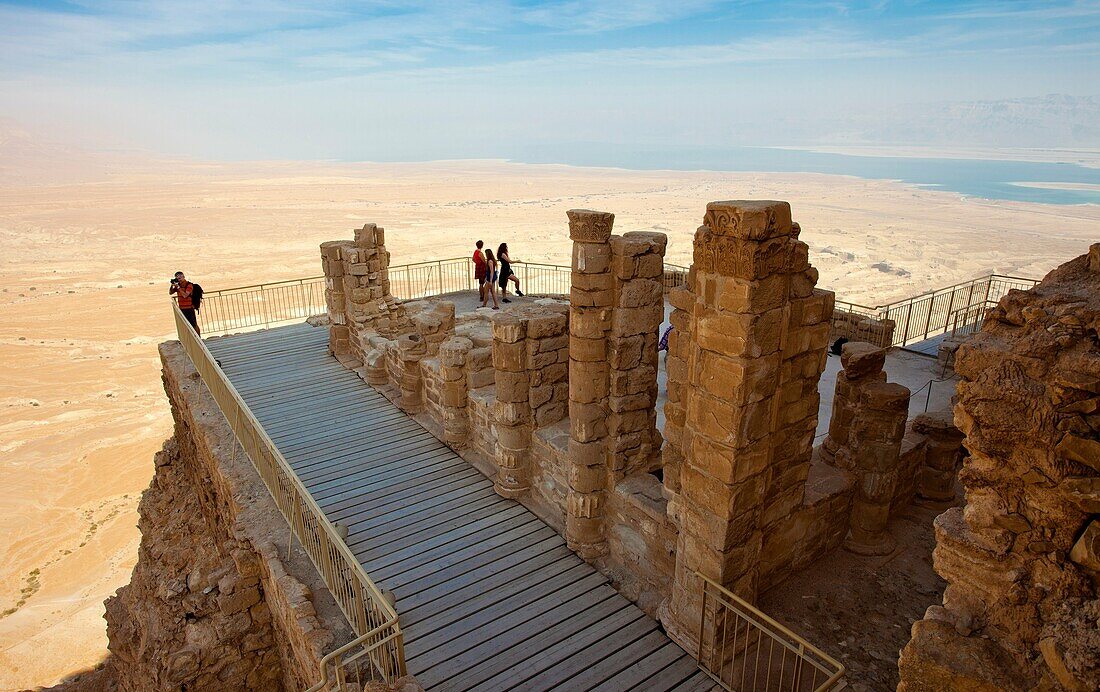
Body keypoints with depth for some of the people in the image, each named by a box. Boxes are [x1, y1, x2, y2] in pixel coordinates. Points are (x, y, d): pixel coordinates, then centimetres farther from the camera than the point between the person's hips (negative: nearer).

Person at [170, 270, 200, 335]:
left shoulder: (189, 285, -11)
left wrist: (178, 287, -21)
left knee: (194, 325, -1)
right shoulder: (178, 285, 9)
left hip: (189, 309, -7)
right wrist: (172, 285, -2)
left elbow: (185, 295, -21)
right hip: (181, 309, 7)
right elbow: (170, 293, 13)